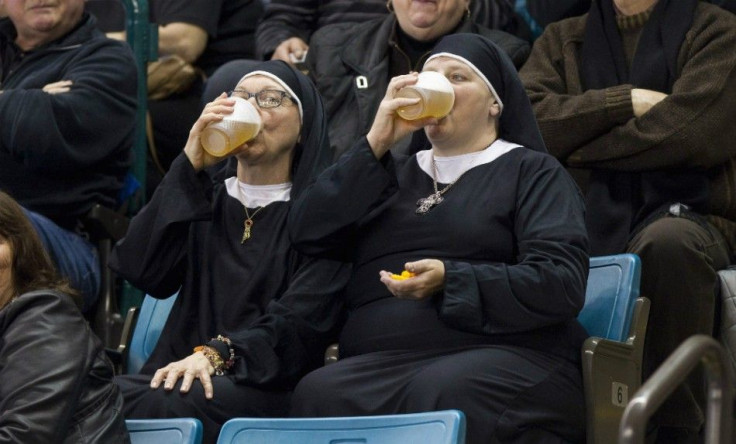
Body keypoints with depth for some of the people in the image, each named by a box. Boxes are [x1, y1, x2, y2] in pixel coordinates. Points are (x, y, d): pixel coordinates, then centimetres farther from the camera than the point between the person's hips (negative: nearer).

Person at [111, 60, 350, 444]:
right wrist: (189, 167, -1)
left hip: (266, 384, -3)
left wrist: (217, 354, -23)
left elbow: (303, 320, -7)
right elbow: (142, 271, 3)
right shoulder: (203, 196, 21)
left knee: (165, 405, -36)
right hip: (183, 371, 3)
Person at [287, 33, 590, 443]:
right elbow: (308, 234, 12)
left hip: (504, 358, -4)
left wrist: (451, 281, -16)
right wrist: (377, 144, 6)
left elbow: (562, 284, -5)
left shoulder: (531, 171, 11)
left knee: (439, 396, -40)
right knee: (319, 395, -31)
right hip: (379, 363, 4)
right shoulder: (396, 173, 27)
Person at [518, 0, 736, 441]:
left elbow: (693, 129, -10)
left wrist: (579, 149, 1)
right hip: (587, 221, 3)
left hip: (684, 216, -3)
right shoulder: (563, 40, 20)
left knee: (667, 240, -39)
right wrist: (626, 101, -7)